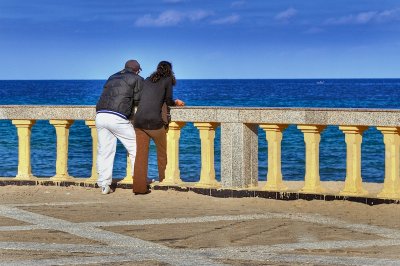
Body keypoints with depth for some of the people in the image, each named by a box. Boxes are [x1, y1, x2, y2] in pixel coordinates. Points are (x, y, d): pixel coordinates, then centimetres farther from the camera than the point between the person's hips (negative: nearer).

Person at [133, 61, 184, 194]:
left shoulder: (147, 80, 21)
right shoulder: (167, 79, 7)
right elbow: (168, 101, 6)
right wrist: (176, 102, 29)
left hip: (139, 121, 4)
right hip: (154, 121, -4)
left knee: (141, 154, 5)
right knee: (162, 152, 16)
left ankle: (139, 187, 0)